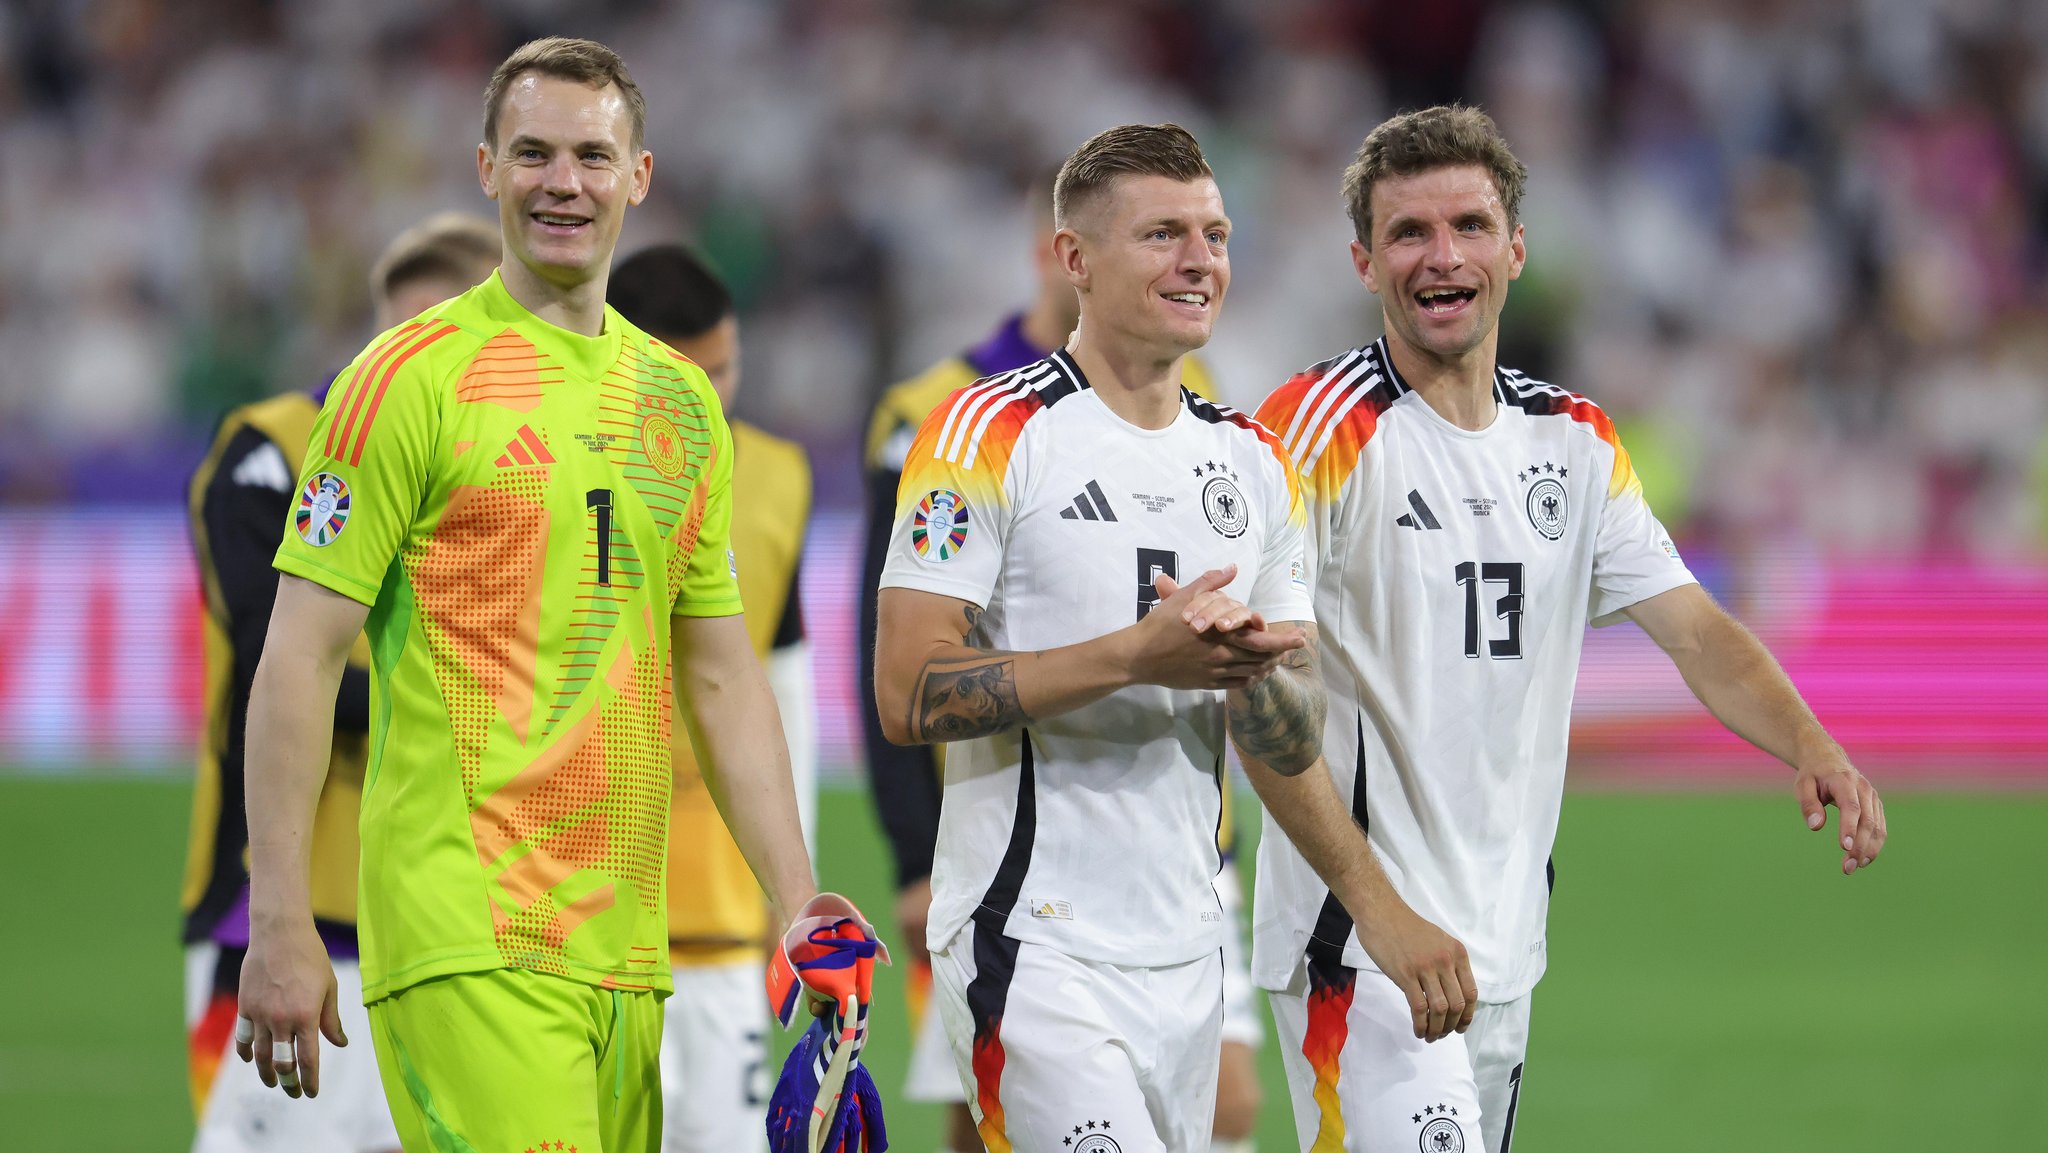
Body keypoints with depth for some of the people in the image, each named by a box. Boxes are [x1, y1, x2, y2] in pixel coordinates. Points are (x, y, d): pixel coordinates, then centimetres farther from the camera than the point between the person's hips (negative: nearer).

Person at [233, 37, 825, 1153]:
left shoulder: (681, 400, 16)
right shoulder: (411, 376, -3)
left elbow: (720, 674, 21)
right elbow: (299, 656, -6)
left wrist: (798, 908, 13)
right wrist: (278, 923, -11)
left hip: (623, 939, 6)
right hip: (467, 939, -6)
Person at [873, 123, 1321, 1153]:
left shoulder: (1250, 461, 13)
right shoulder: (989, 436, -7)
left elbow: (1298, 743, 14)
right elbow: (908, 697, -15)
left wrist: (1249, 670, -10)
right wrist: (1135, 655, -21)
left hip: (1187, 957, 7)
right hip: (1032, 949, -7)